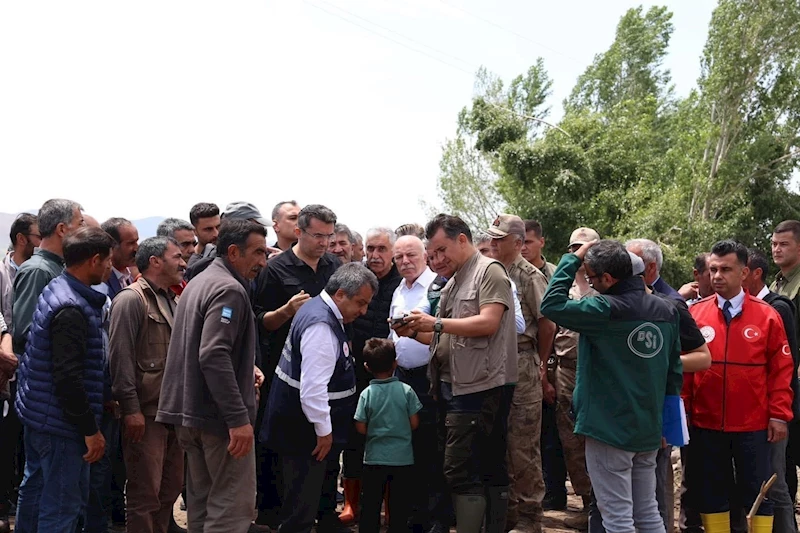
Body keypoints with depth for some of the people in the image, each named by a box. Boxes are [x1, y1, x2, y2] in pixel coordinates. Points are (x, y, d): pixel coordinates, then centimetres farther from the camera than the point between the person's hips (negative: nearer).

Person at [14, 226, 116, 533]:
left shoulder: (55, 291, 7)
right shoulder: (72, 310, -23)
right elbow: (68, 378, -25)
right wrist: (90, 429, -20)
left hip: (37, 413, 10)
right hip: (60, 425, -10)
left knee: (34, 491, 21)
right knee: (63, 507, 0)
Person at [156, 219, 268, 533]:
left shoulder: (201, 282, 16)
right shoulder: (229, 289, -16)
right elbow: (214, 355, -27)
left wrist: (243, 369, 18)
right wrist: (239, 418, -28)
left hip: (191, 411, 10)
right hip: (219, 414, -10)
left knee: (202, 501, 16)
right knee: (233, 505, -5)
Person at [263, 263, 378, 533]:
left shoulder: (321, 310, 10)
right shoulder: (322, 326, -24)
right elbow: (313, 387, -29)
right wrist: (324, 430, -19)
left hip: (303, 424, 11)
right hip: (303, 429, -11)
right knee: (302, 503, -2)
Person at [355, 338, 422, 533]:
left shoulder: (367, 394, -9)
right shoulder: (406, 391, -9)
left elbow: (361, 428, -6)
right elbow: (414, 424, -4)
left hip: (374, 460, 0)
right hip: (403, 459, 0)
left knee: (371, 506, 10)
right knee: (399, 507, 9)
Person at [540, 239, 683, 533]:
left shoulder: (606, 309, -18)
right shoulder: (666, 310, 4)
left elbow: (551, 305, -14)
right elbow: (674, 370, 10)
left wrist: (572, 260, -7)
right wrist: (665, 419, 19)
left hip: (610, 428, -7)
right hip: (649, 429, 7)